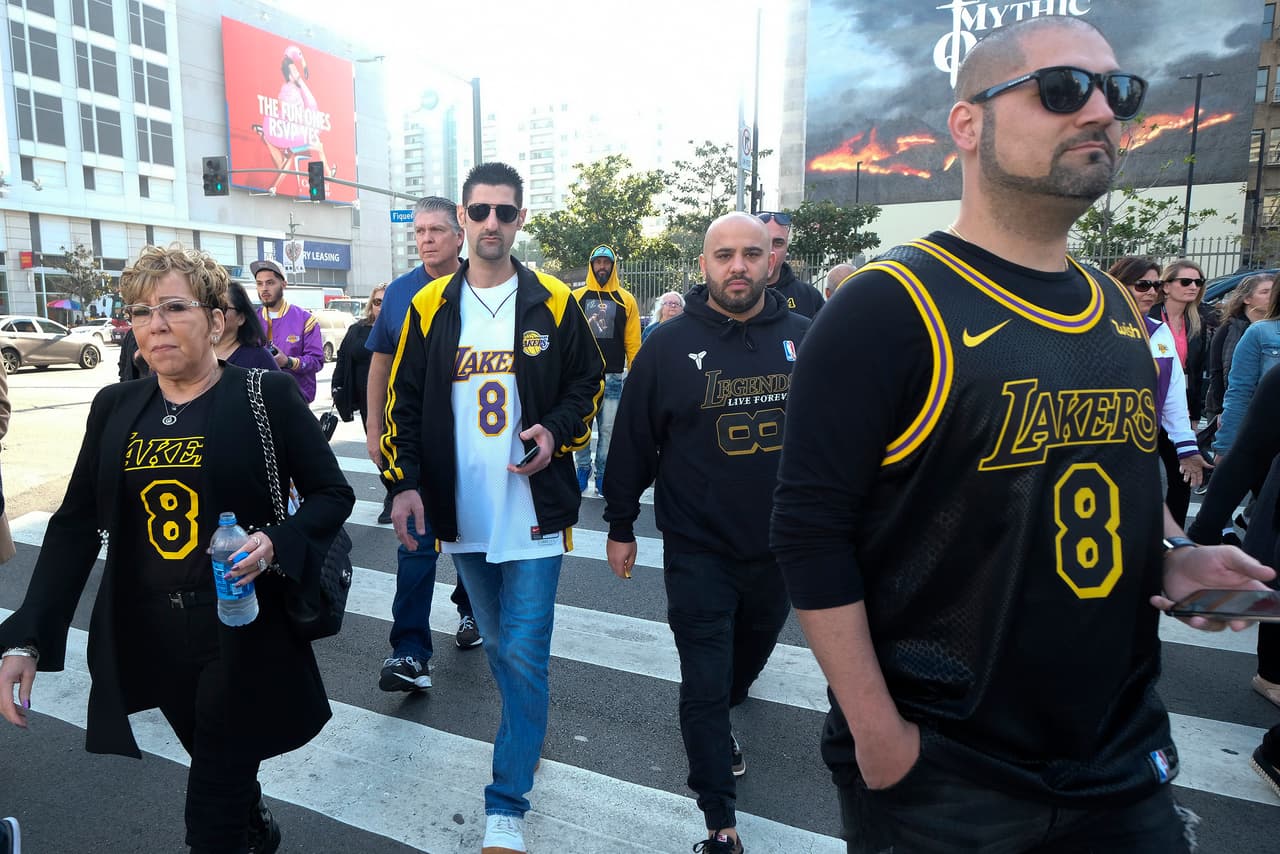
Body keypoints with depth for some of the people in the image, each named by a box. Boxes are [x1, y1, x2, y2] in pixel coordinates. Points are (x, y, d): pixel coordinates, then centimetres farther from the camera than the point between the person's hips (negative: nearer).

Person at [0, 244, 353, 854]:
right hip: (143, 638, 5)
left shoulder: (267, 395, -9)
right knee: (218, 765, 23)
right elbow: (76, 525, 5)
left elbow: (332, 494, -5)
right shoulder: (114, 408, 4)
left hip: (242, 635, -4)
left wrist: (277, 543, -23)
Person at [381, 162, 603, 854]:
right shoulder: (430, 306, 3)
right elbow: (404, 401, 5)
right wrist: (404, 483, -6)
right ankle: (527, 735, 45)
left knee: (524, 658, -2)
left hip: (534, 512, -2)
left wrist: (555, 433, -13)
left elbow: (587, 384, 6)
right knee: (499, 646, 19)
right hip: (461, 515, 3)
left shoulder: (553, 304, -1)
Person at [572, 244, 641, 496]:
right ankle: (583, 469, 22)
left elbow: (633, 342, 5)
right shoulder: (577, 297, 5)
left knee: (608, 428, 5)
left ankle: (603, 473, 17)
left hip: (613, 376, 0)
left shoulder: (626, 300, 5)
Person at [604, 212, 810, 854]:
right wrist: (620, 526, 1)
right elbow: (632, 440, -3)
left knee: (752, 655, 25)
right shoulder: (671, 344, -8)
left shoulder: (805, 339, -2)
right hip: (698, 550, -3)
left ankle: (719, 721, 55)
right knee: (705, 685, 3)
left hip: (780, 547, 4)